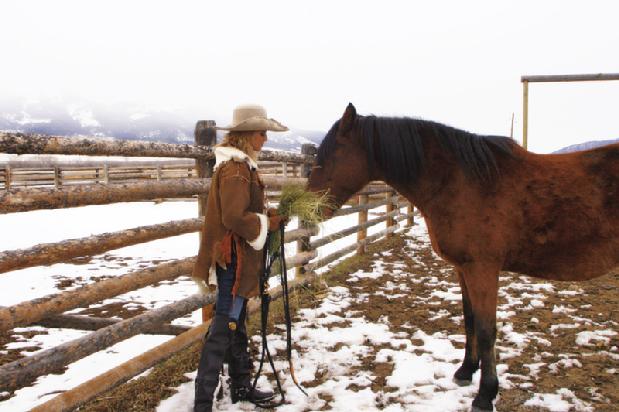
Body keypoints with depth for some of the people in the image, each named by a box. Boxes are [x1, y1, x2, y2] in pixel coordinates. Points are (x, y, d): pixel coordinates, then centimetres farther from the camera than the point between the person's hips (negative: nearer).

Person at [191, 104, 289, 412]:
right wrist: (267, 224, -13)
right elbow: (235, 218, -26)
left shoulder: (241, 164, 14)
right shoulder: (236, 168, -19)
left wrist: (266, 216, 7)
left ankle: (241, 386, 32)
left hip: (238, 258, 11)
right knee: (224, 328, -5)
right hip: (234, 258, -11)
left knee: (237, 325, 18)